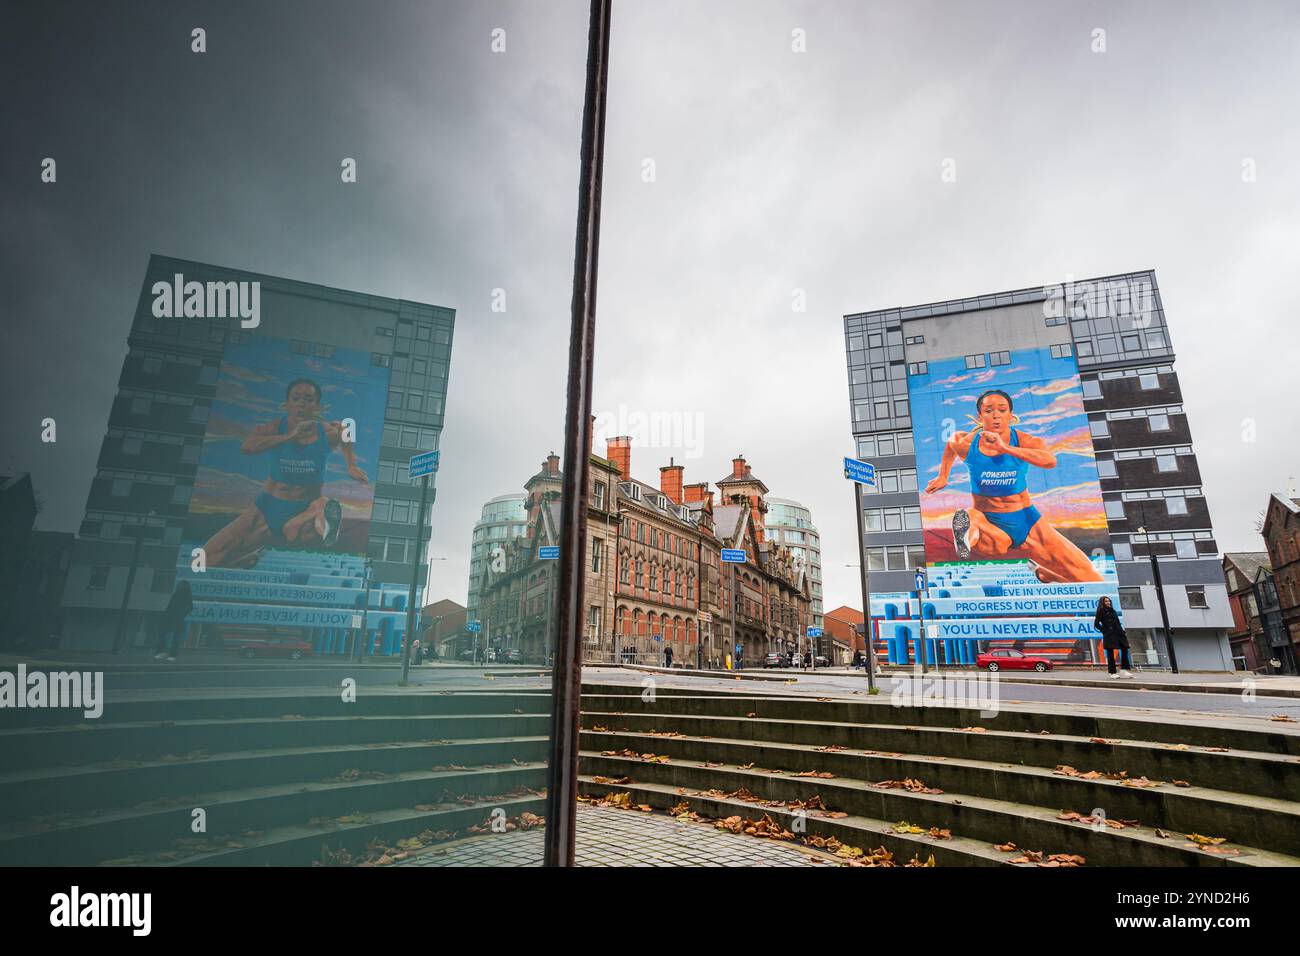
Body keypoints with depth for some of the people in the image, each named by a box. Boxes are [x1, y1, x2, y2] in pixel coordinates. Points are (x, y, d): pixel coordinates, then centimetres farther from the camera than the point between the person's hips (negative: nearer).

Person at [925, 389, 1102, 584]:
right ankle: (970, 534, -13)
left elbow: (1051, 461, -34)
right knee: (996, 546, -42)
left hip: (1026, 521, 2)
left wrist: (1006, 448, -44)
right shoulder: (965, 443, -9)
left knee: (1091, 581, 3)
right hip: (987, 521, -2)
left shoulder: (1026, 442, -11)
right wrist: (943, 476, 19)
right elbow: (951, 442, 17)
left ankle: (1041, 573, 28)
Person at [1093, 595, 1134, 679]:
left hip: (1118, 633, 7)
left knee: (1124, 649, -2)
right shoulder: (1101, 612, 0)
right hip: (1109, 635, -6)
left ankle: (1124, 670, 4)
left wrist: (1122, 631, 11)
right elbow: (1096, 623, -4)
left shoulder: (1112, 611, 19)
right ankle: (1112, 673, 1)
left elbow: (1118, 622, 20)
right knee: (1110, 653, -3)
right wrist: (1104, 630, -7)